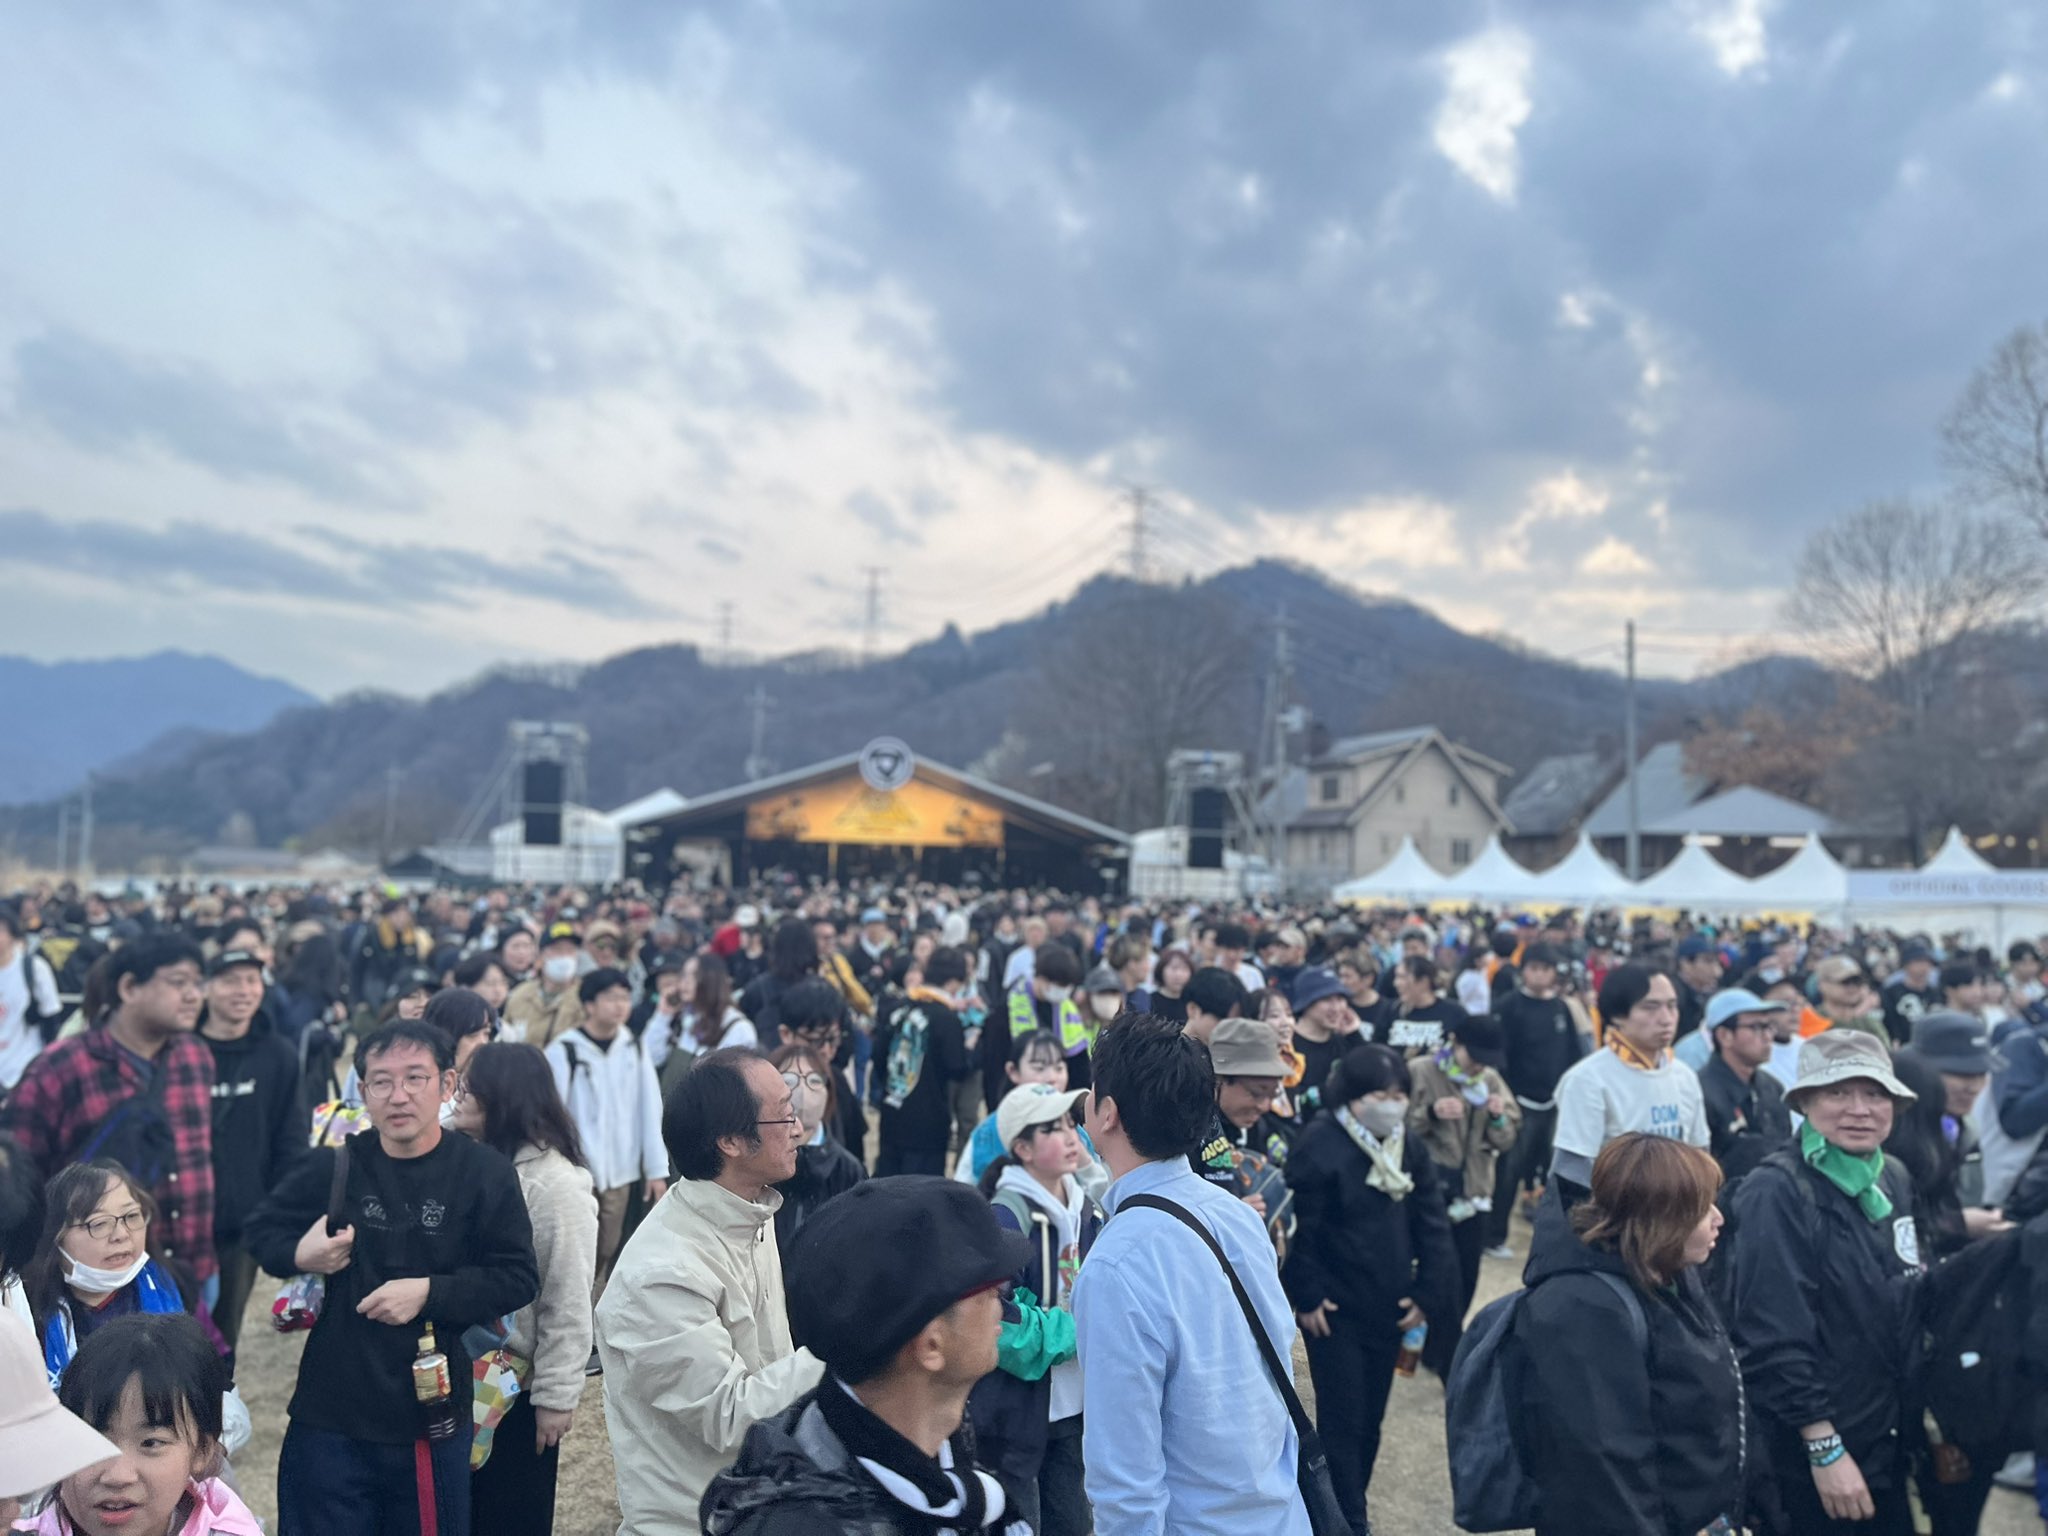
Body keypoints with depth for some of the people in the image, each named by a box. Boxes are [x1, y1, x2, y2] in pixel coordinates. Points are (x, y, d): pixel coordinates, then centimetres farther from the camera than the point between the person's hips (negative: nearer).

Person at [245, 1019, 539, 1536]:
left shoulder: (486, 1173, -8)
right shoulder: (334, 1166, -3)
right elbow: (260, 1229, 12)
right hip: (331, 1416, 1)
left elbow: (518, 1278, -7)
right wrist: (298, 1255, -9)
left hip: (434, 1415, -1)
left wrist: (429, 1293, -18)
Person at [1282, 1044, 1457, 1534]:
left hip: (1388, 1307, 6)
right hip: (1335, 1309, -6)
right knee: (1342, 1419, -1)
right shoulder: (1321, 1145, -18)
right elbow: (1300, 1227, -16)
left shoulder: (1410, 1149, 4)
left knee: (1370, 1419, 15)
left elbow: (1432, 1226, 6)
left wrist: (1427, 1293, -1)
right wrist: (1307, 1296, -14)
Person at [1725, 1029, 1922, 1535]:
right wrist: (1825, 1449, -21)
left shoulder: (1894, 1180, 4)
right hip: (1813, 1452, -7)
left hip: (1887, 1437, 7)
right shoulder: (1777, 1193, -21)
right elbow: (1773, 1337, -23)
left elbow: (1907, 1305, 14)